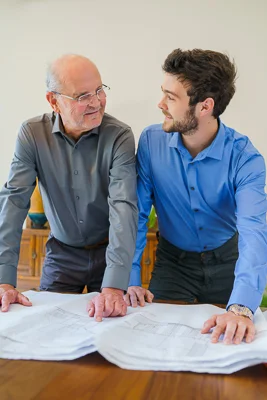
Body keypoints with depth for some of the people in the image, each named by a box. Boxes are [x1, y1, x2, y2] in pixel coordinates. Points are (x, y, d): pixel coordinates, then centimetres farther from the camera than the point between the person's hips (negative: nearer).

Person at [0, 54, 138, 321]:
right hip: (61, 252, 2)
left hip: (109, 251, -1)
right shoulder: (32, 134, -14)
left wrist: (114, 286, -40)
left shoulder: (119, 136, -21)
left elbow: (123, 206, -29)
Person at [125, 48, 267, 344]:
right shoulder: (151, 141, -18)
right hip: (173, 262, 1)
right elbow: (136, 213, -14)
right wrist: (131, 278, -23)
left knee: (229, 335, 12)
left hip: (226, 261, 0)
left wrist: (241, 308, -50)